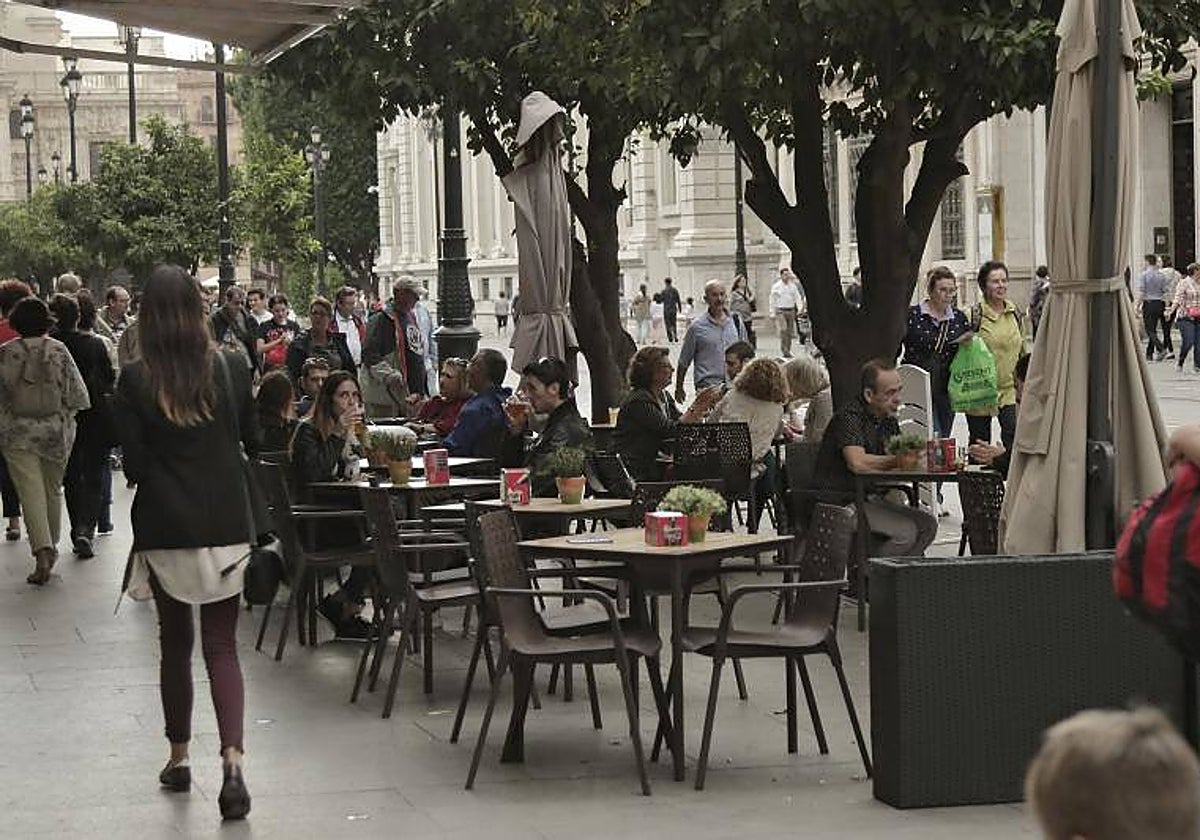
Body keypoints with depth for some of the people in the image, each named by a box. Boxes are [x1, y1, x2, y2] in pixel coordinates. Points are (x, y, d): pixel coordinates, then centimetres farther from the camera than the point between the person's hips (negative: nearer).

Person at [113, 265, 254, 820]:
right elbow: (252, 443, 7)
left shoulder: (135, 382, -10)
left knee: (175, 640, 16)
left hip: (165, 527, -1)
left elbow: (134, 466, -8)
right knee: (222, 644, 4)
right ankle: (232, 760, -13)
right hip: (225, 522, 1)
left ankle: (179, 758, 25)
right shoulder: (230, 368, -4)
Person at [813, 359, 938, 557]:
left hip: (869, 499, 9)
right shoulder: (849, 416, -16)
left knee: (927, 525, -5)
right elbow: (857, 463, -31)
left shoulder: (888, 419, 12)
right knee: (905, 532, -21)